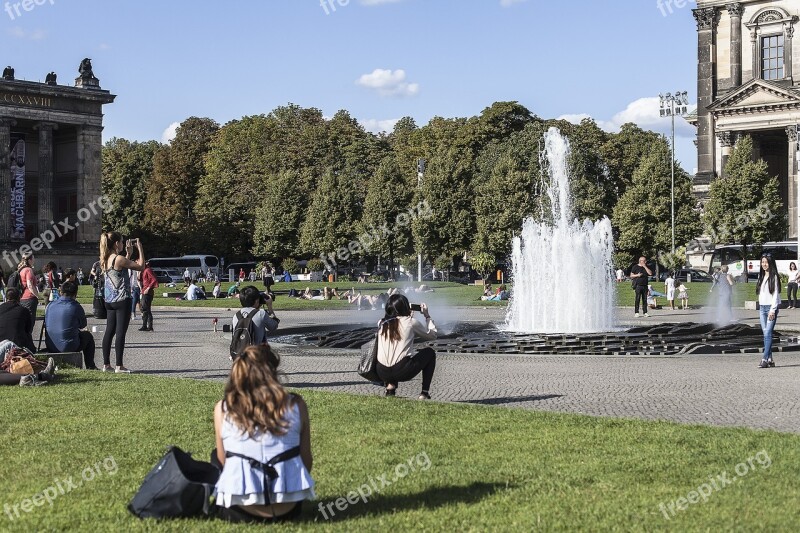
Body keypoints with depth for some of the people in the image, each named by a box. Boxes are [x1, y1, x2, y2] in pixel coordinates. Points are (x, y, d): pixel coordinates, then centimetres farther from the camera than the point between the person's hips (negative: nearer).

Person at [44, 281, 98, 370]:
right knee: (87, 336, 24)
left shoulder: (50, 306, 1)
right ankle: (90, 366, 29)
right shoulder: (76, 307, -11)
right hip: (69, 347, -5)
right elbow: (83, 325, 6)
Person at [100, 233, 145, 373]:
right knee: (121, 332, -5)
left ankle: (106, 364, 13)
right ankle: (119, 366, -4)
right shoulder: (119, 259, -16)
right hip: (122, 300, -8)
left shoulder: (105, 260, 9)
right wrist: (140, 248, -3)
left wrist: (129, 253, 20)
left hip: (109, 301, 8)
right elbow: (141, 266, -12)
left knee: (109, 331, 11)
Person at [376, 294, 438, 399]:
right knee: (430, 353, 21)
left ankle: (390, 386, 17)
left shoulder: (381, 323, 10)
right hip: (402, 372, -4)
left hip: (382, 373, 4)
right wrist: (427, 316, 28)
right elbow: (432, 335, 16)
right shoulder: (411, 322, 0)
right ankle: (425, 393, 15)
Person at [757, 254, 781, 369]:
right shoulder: (761, 276, 15)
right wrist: (760, 307, 12)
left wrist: (772, 310, -15)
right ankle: (770, 359, 6)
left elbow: (776, 294, -10)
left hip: (771, 307, -7)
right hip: (762, 307, 7)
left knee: (768, 333, -12)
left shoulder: (774, 277, -7)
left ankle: (765, 359, -17)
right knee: (766, 334, 4)